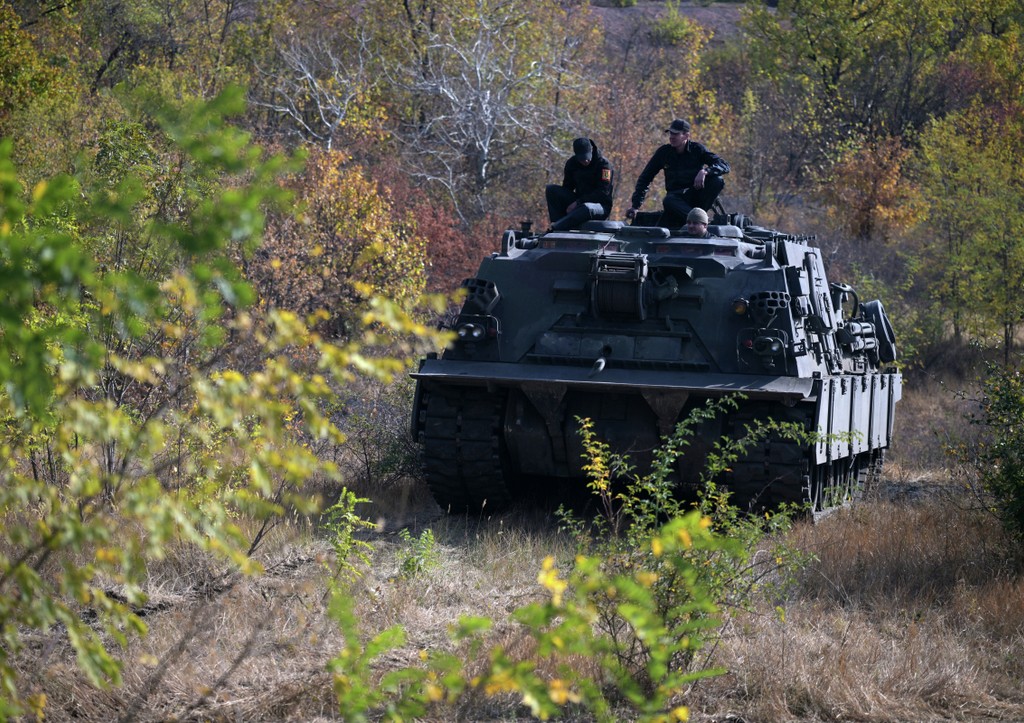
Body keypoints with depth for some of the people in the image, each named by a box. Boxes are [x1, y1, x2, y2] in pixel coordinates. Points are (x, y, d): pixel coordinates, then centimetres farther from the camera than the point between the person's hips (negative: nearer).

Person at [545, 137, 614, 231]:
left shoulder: (603, 164, -12)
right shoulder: (571, 163, 3)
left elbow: (603, 192, -18)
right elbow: (566, 187, 9)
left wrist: (578, 202, -23)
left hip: (600, 205, -5)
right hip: (579, 203, 5)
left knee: (587, 208, -42)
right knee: (551, 189, -13)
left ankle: (555, 228, -42)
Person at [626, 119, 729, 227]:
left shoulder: (697, 149, -2)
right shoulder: (664, 152, 2)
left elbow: (724, 166, -10)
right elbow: (645, 178, 8)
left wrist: (705, 171, -31)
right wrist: (636, 205, 2)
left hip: (697, 194, 0)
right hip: (677, 196, 0)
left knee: (717, 181, -28)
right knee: (669, 201, -36)